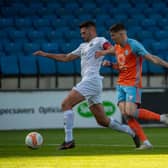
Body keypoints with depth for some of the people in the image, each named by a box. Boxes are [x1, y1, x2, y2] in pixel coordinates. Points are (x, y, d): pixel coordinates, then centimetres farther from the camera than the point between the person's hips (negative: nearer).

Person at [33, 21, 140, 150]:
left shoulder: (99, 41, 4)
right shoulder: (83, 46, 29)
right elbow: (66, 58, 32)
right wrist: (46, 55, 28)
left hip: (91, 80, -9)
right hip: (88, 81, 9)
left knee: (66, 104, -14)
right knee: (102, 121, 6)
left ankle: (69, 140, -17)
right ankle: (131, 132, 12)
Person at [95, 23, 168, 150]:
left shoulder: (134, 45, -12)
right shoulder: (116, 48, 14)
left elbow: (151, 57, -17)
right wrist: (110, 64, 7)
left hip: (132, 84, -8)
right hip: (121, 85, 8)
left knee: (130, 112, -22)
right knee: (125, 114, -7)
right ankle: (145, 142, -7)